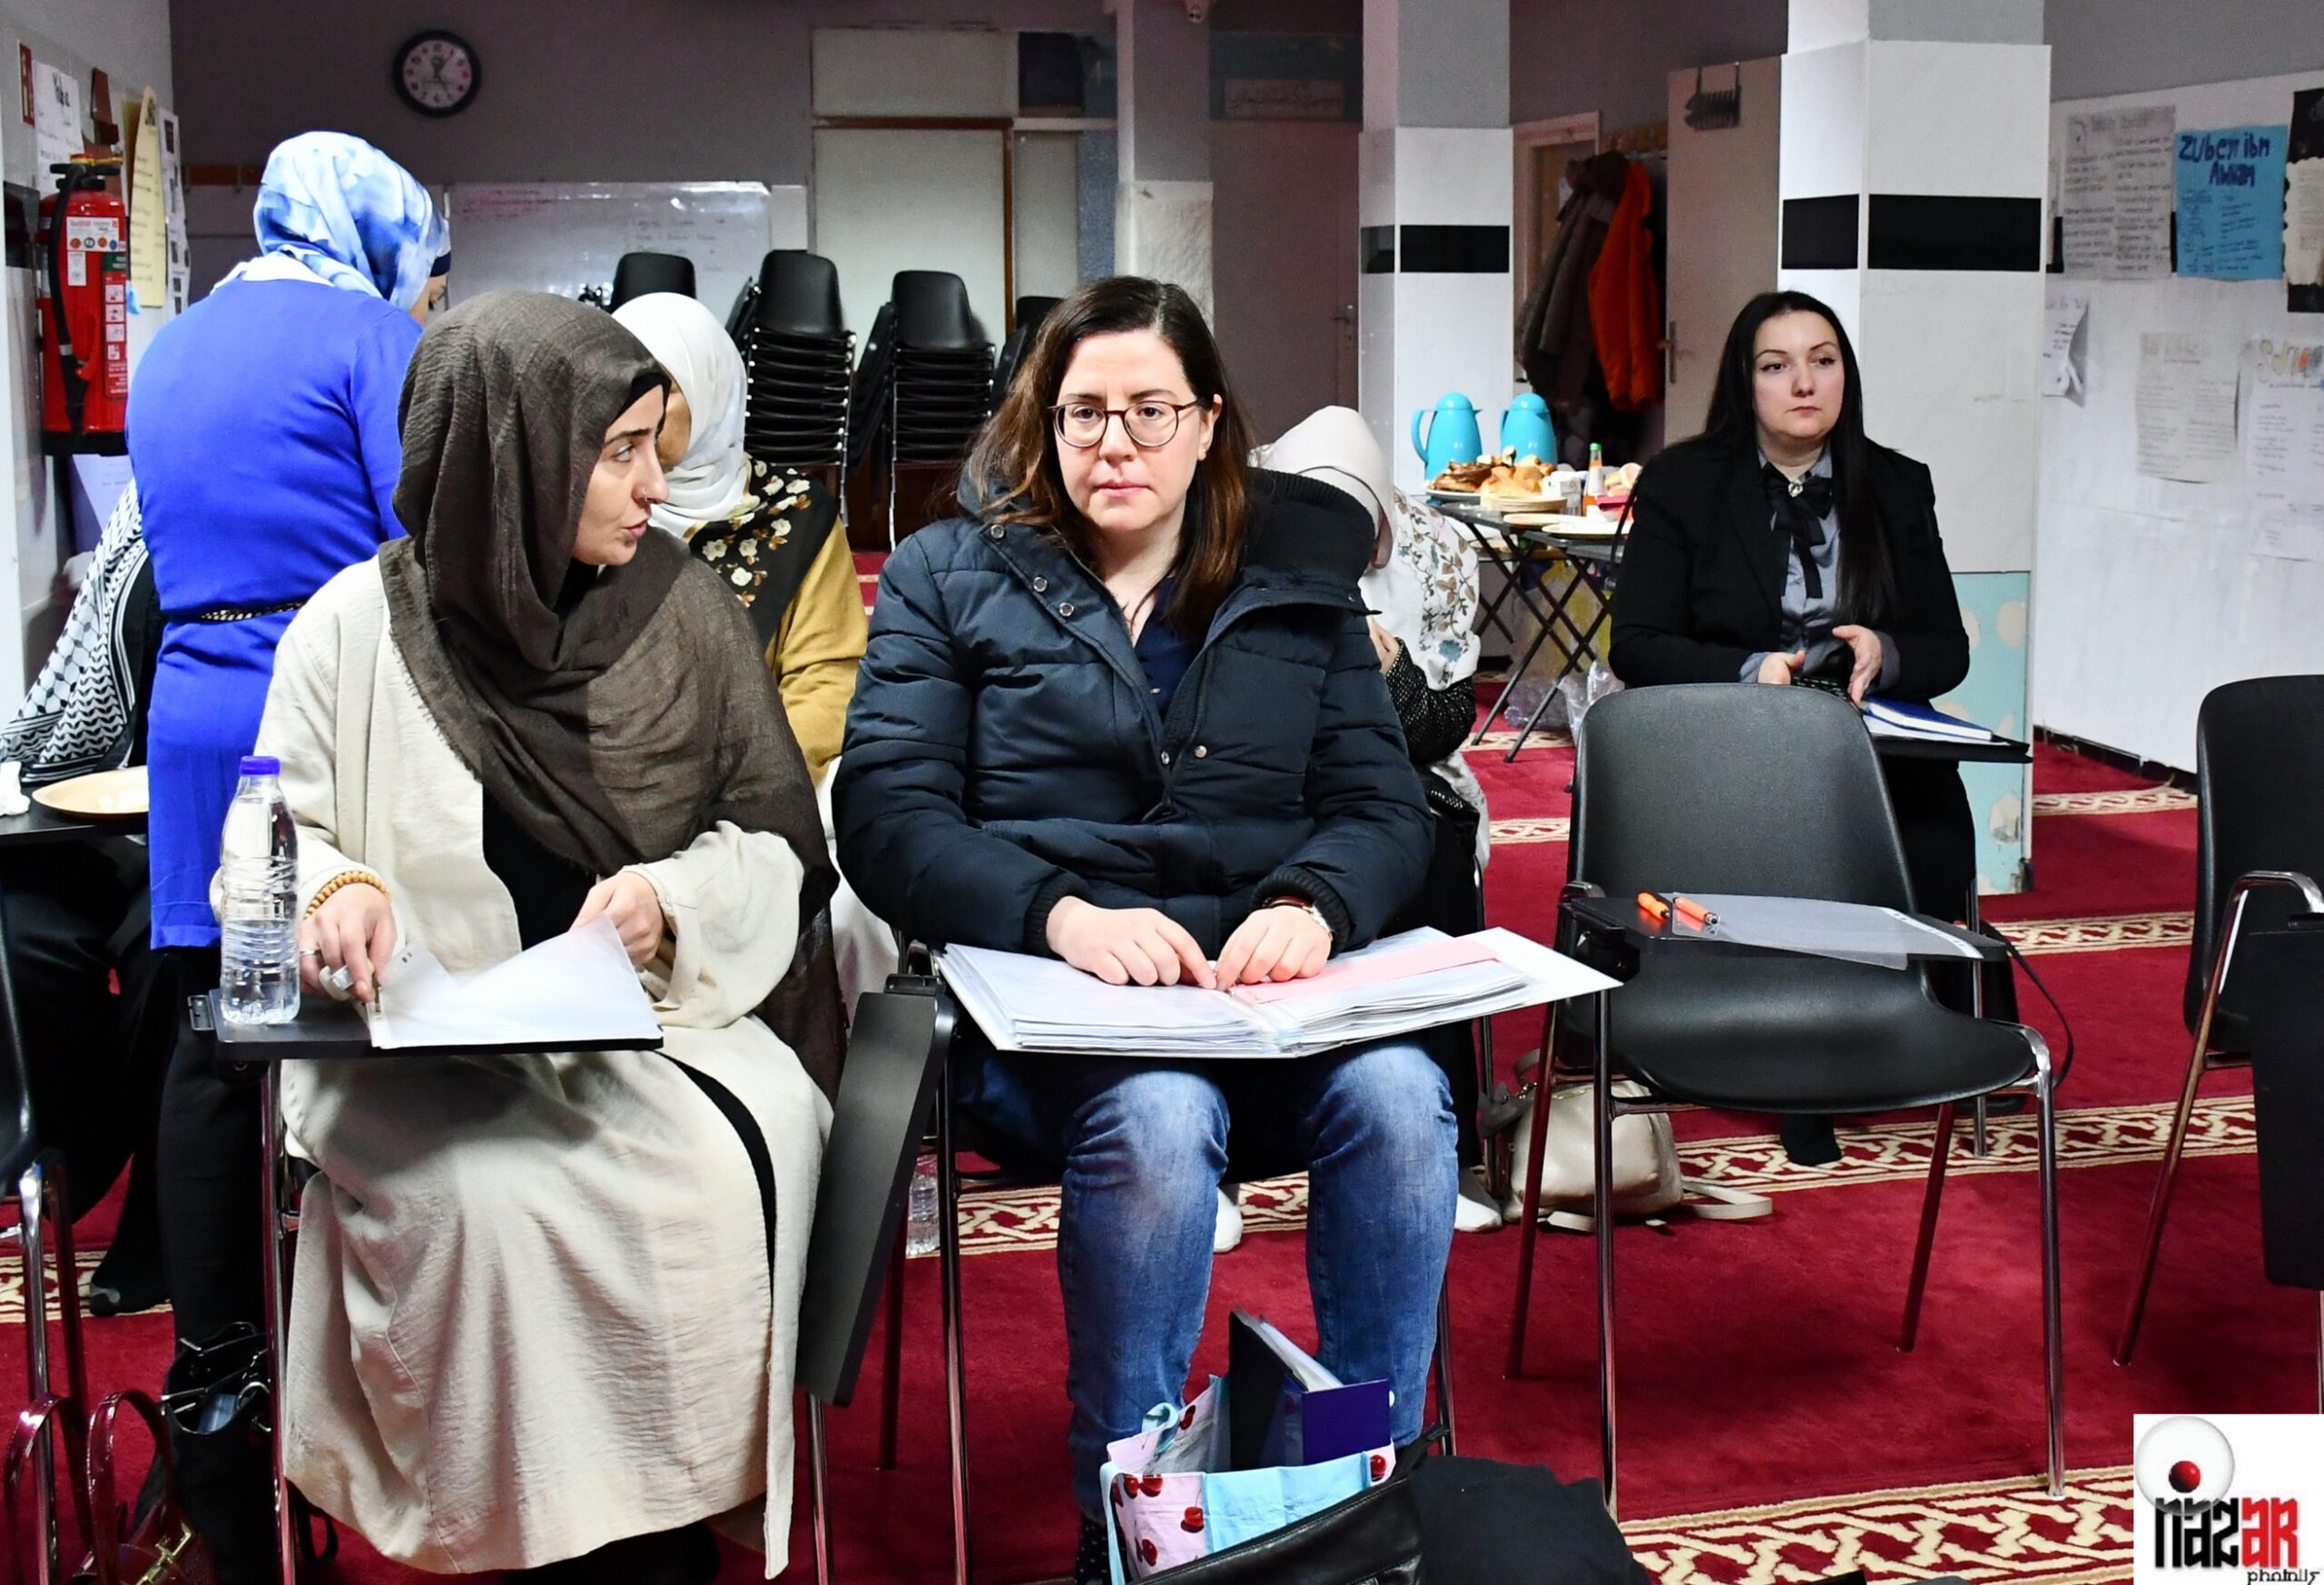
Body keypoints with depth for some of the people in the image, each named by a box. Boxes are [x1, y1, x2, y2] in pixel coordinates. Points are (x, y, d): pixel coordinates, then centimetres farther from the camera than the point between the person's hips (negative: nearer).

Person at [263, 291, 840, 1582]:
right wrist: (334, 891, -15)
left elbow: (783, 838, 9)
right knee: (487, 1190, -32)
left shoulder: (687, 613, 6)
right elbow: (279, 838, 8)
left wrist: (676, 897, -11)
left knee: (732, 1167, -29)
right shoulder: (356, 629, 2)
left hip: (658, 1014, 1)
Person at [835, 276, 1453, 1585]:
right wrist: (1062, 913, -21)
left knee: (1400, 1097, -29)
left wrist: (1313, 903, -17)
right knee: (1158, 1114, -35)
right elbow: (888, 817, -2)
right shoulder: (951, 577, 9)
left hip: (1264, 985, 3)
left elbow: (1384, 803, 8)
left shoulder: (1300, 581, 16)